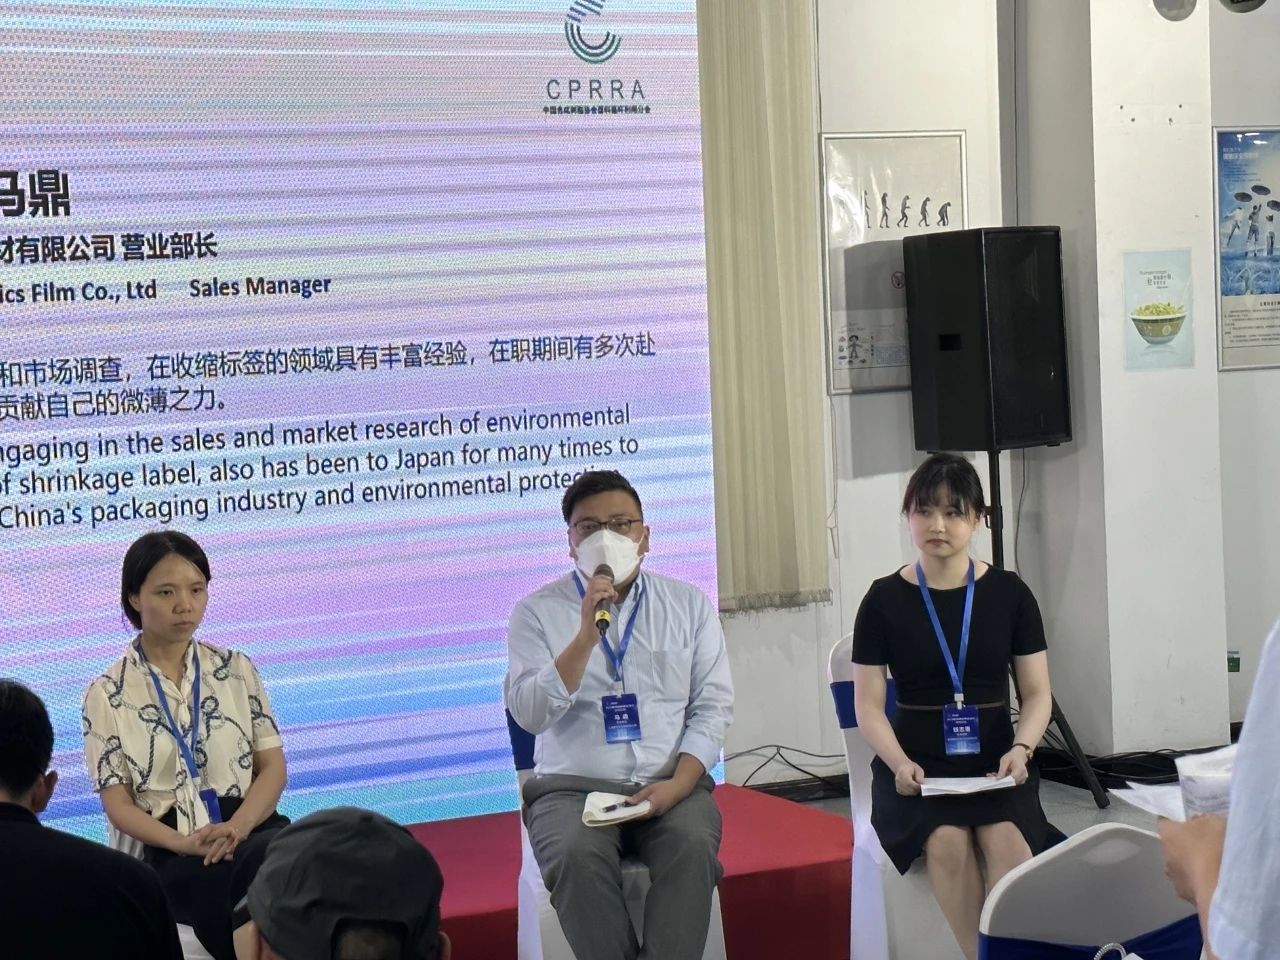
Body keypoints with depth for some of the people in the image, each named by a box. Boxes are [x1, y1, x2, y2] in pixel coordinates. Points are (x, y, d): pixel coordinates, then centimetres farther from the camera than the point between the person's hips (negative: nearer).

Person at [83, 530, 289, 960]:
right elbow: (118, 805, 2)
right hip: (170, 848, -2)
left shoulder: (236, 669, 13)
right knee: (221, 876, -36)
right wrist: (185, 843, -16)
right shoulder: (107, 694, 6)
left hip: (251, 826, 2)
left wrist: (236, 827, -12)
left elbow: (273, 766, 8)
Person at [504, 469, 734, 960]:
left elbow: (712, 706, 6)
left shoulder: (690, 604, 10)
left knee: (692, 845, -31)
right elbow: (529, 714, -7)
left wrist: (678, 783, -10)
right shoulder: (537, 612, 4)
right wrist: (586, 636, -16)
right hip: (573, 788, -1)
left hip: (670, 785, 1)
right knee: (577, 856, -33)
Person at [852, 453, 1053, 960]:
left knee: (1006, 841, -32)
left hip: (994, 761, 1)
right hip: (917, 766, -1)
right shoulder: (884, 600, 3)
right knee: (948, 842, -33)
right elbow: (868, 705, 3)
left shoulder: (1009, 594, 6)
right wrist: (899, 763, -15)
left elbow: (1037, 694, 8)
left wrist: (1020, 750, -12)